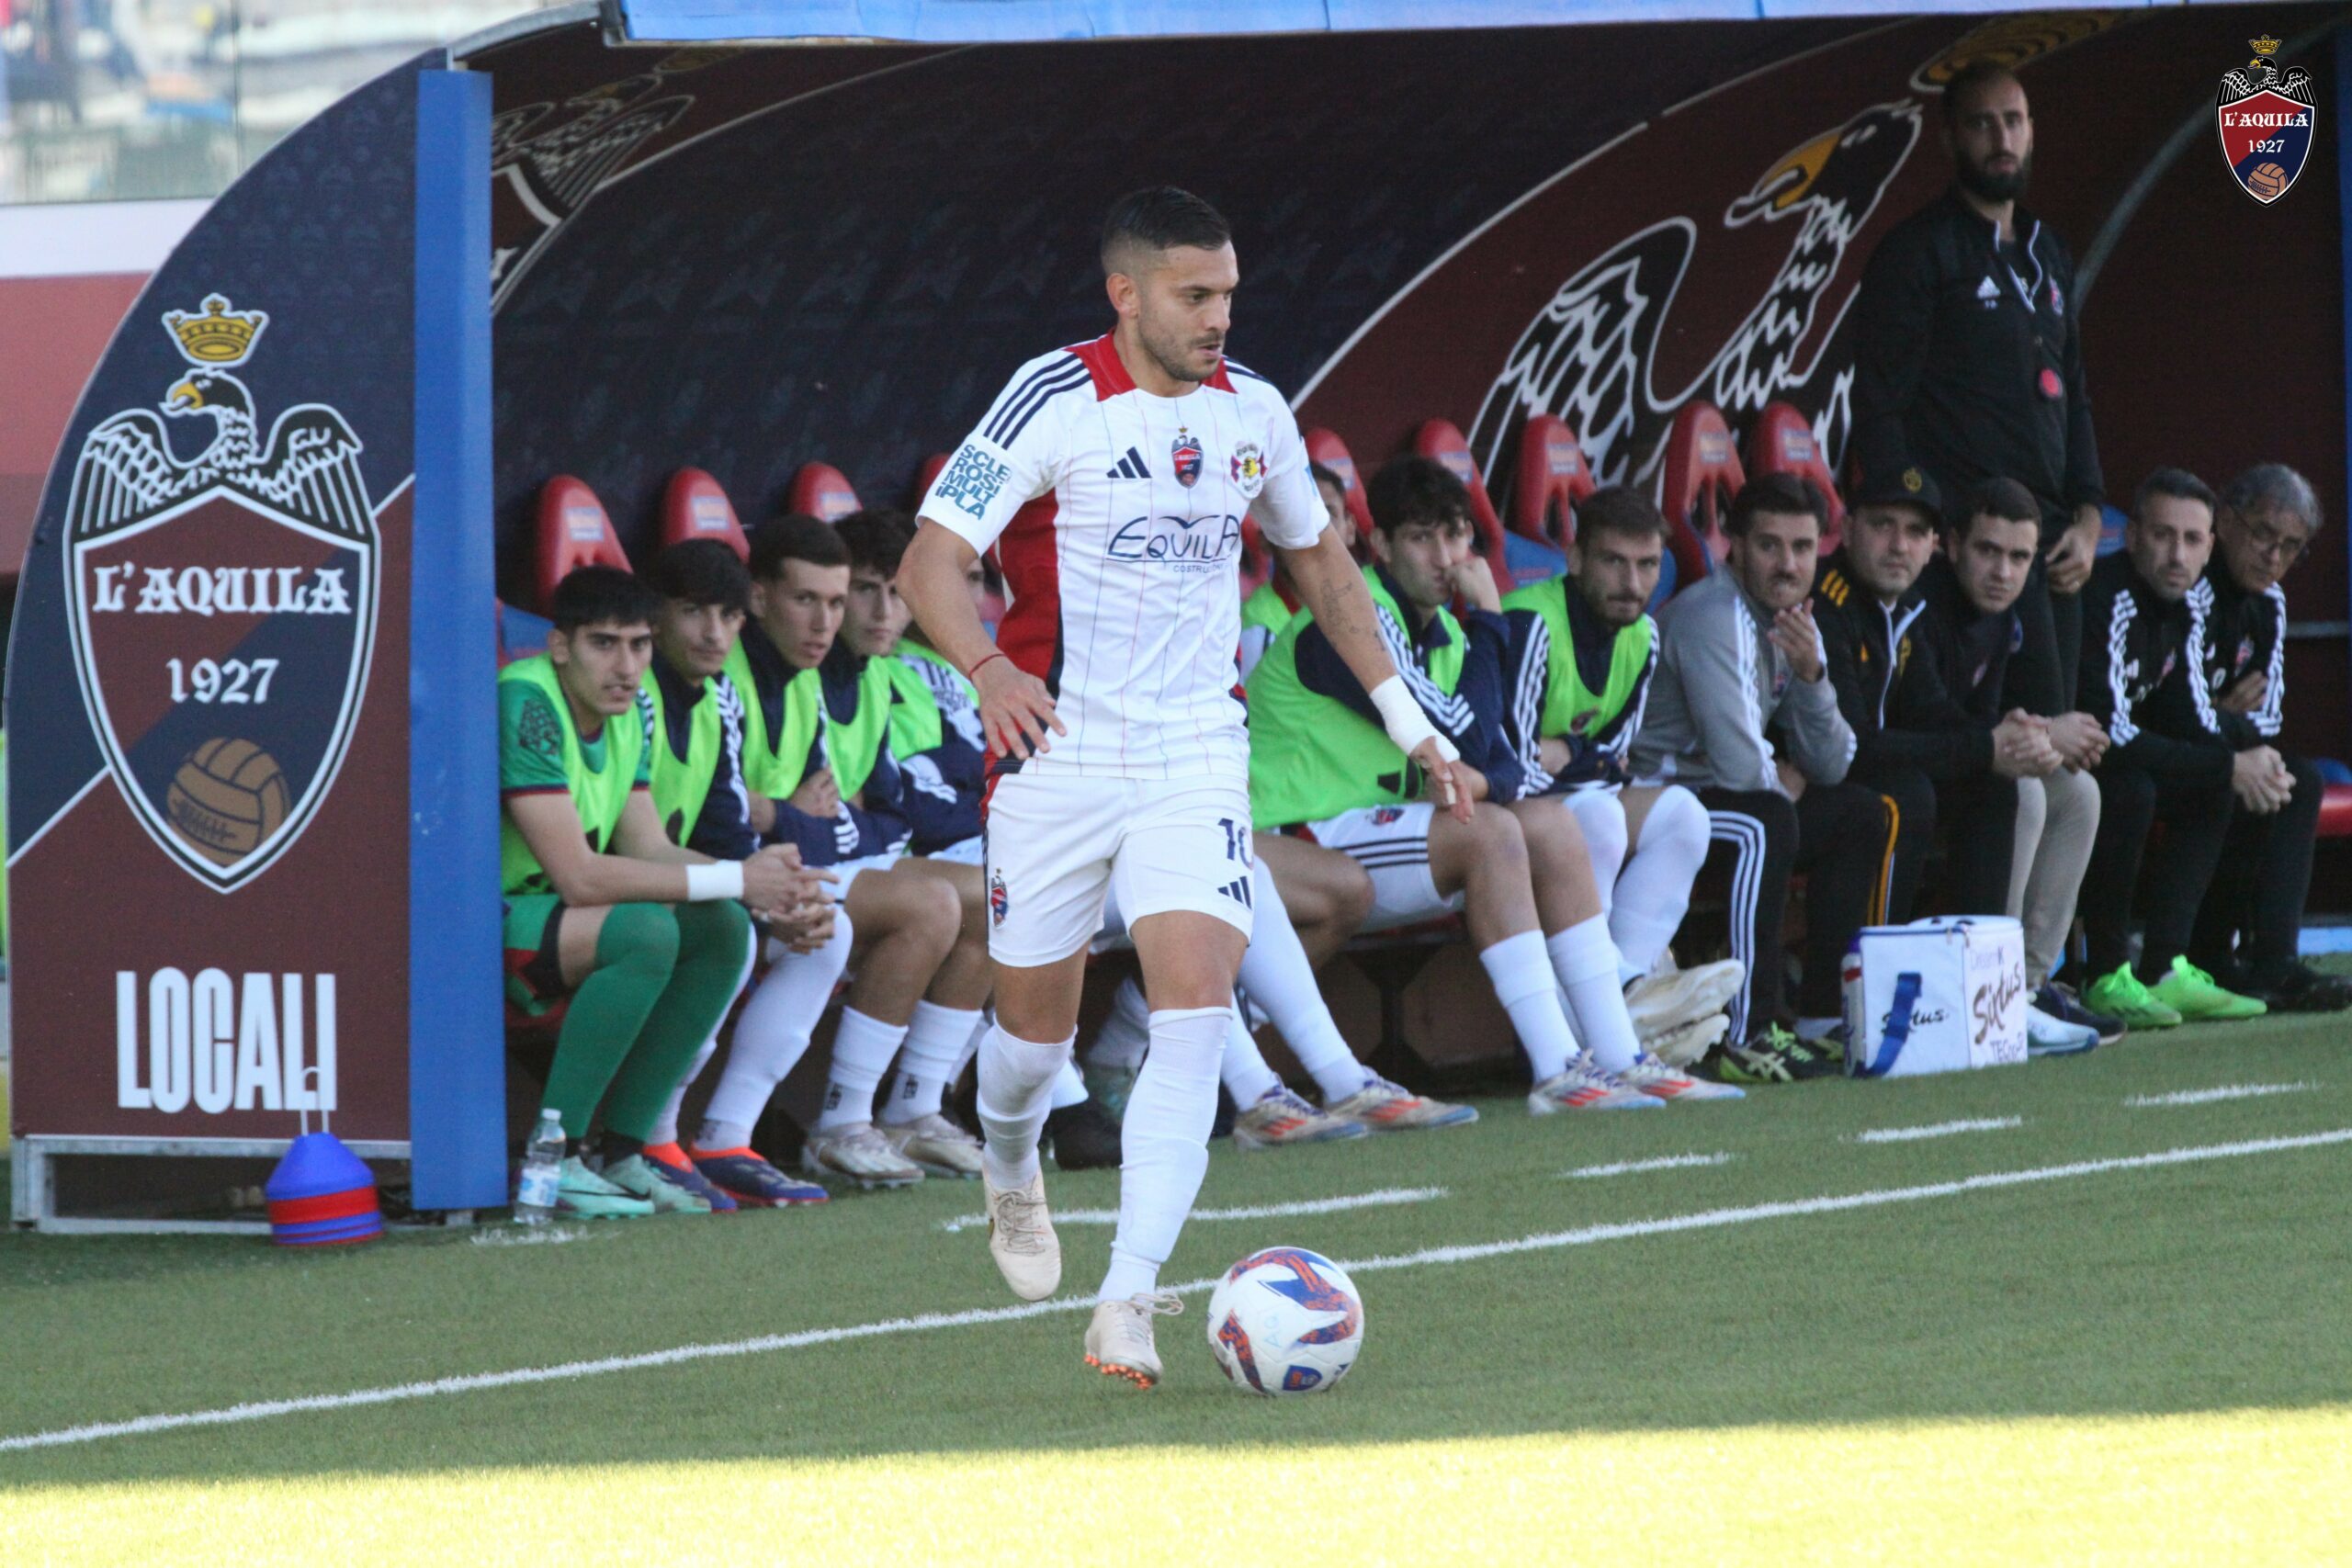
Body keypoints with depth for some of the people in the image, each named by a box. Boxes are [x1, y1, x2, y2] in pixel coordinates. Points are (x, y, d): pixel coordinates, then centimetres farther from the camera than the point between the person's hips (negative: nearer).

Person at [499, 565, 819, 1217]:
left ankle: (623, 1153, -2)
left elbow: (651, 852, 6)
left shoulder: (625, 713, 6)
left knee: (722, 929, -4)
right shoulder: (526, 704, -23)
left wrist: (758, 879, -13)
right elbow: (578, 876, -27)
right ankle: (551, 1160, -22)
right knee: (646, 931, -29)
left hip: (540, 914, 9)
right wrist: (734, 879, -23)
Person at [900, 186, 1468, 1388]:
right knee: (1037, 1020, 10)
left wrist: (1403, 715, 20)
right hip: (1056, 750, -3)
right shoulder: (1054, 405, -12)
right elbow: (929, 562, -16)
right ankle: (1012, 1177, 47)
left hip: (1196, 757, 3)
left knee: (1197, 1011, -17)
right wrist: (989, 670, -36)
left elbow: (1316, 557, 21)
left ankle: (1126, 1303, -21)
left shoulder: (1253, 415, 4)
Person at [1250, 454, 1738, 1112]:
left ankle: (1617, 1056, -5)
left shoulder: (1442, 631, 14)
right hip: (1299, 845, -9)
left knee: (1551, 824, -1)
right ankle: (1557, 1073, -31)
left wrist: (1482, 779, -16)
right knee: (1490, 833, -26)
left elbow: (1502, 761, 8)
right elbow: (1464, 732, -20)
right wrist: (1488, 617, -10)